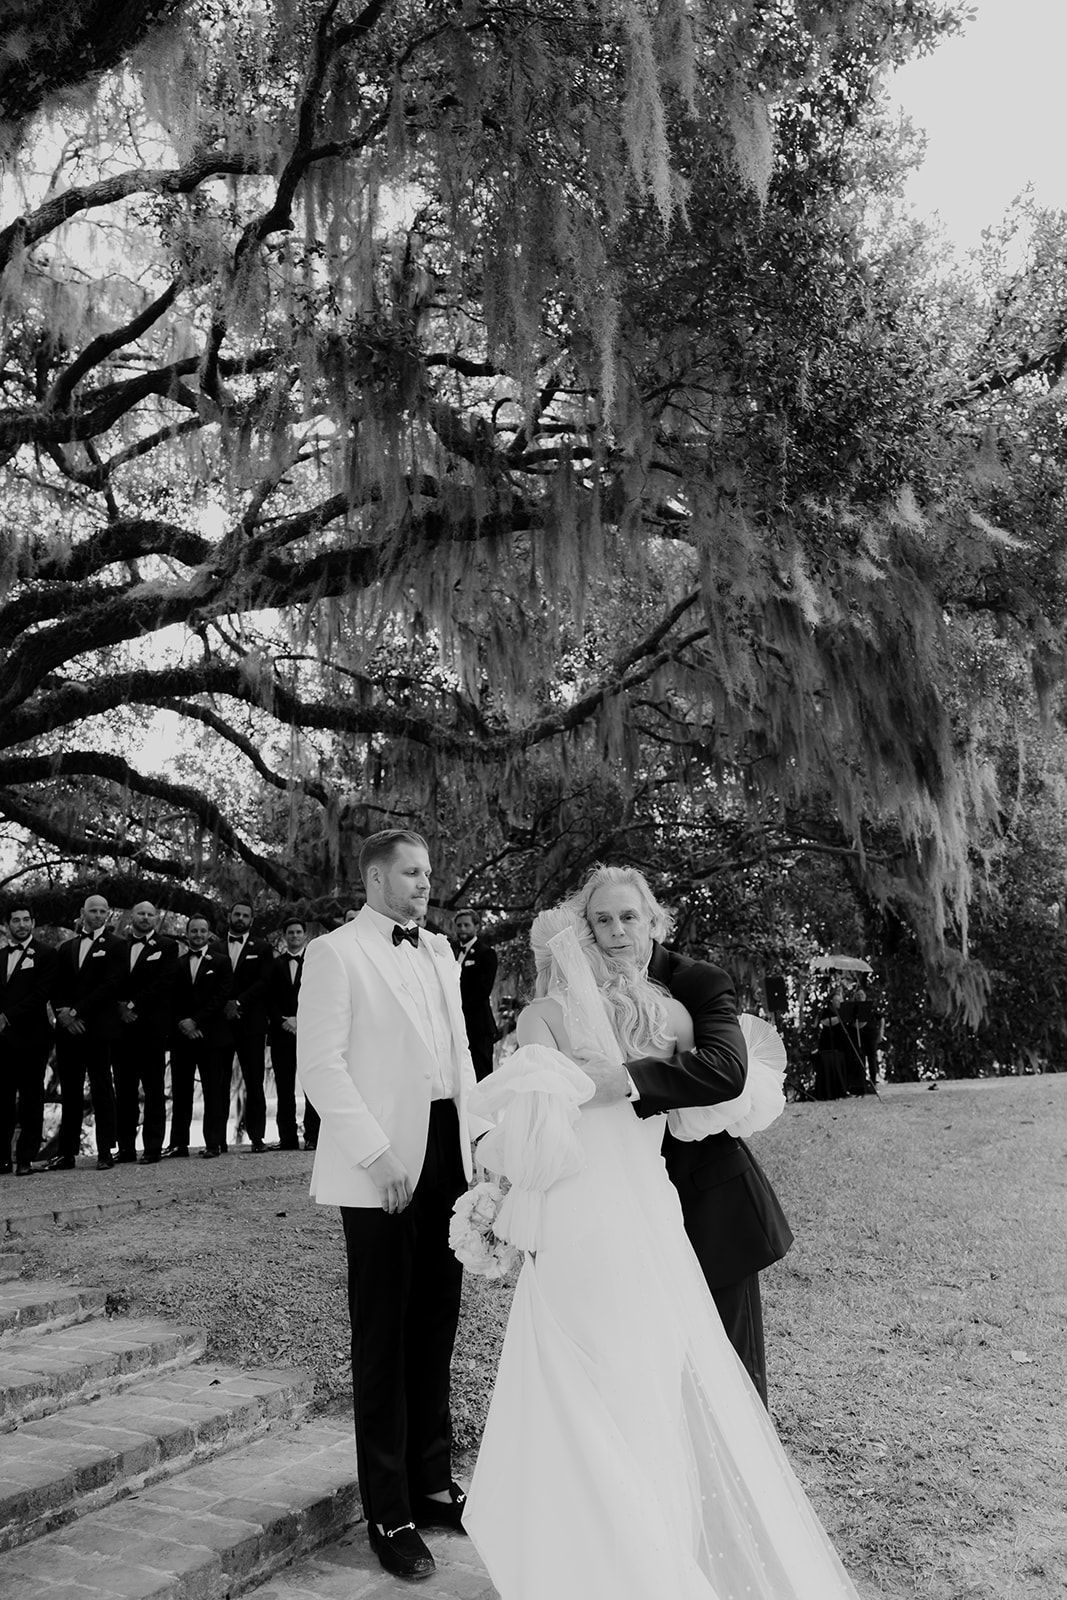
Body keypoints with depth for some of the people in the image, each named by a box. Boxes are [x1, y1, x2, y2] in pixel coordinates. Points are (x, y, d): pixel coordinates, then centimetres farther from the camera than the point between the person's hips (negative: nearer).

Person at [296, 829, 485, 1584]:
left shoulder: (439, 951, 15)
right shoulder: (336, 953, -6)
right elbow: (320, 1067, -12)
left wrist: (478, 1131, 7)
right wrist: (377, 1155, -16)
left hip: (447, 1152, 6)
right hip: (384, 1166, -6)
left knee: (436, 1325, 14)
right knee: (384, 1336, 4)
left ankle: (431, 1481, 30)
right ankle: (390, 1513, 16)